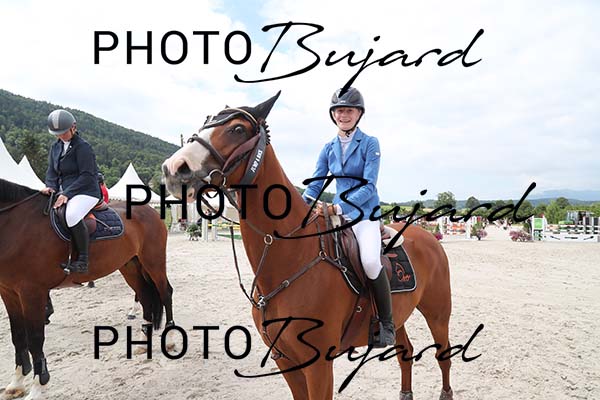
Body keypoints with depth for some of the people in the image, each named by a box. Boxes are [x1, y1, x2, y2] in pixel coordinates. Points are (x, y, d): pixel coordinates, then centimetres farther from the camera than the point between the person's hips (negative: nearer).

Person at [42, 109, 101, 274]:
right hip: (65, 192, 9)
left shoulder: (83, 147, -10)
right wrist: (51, 187, -7)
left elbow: (87, 176, -16)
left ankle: (82, 261, -27)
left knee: (72, 215, -36)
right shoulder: (56, 146, 13)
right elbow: (51, 171, 14)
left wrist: (67, 193, -22)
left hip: (86, 192, -9)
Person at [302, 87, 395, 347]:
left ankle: (387, 323, -8)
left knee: (370, 261, -30)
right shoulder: (329, 148, 11)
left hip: (364, 213, -5)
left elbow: (369, 186, -13)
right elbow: (315, 184, 10)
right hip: (335, 214, 5)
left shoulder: (369, 144, -4)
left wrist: (338, 207, -26)